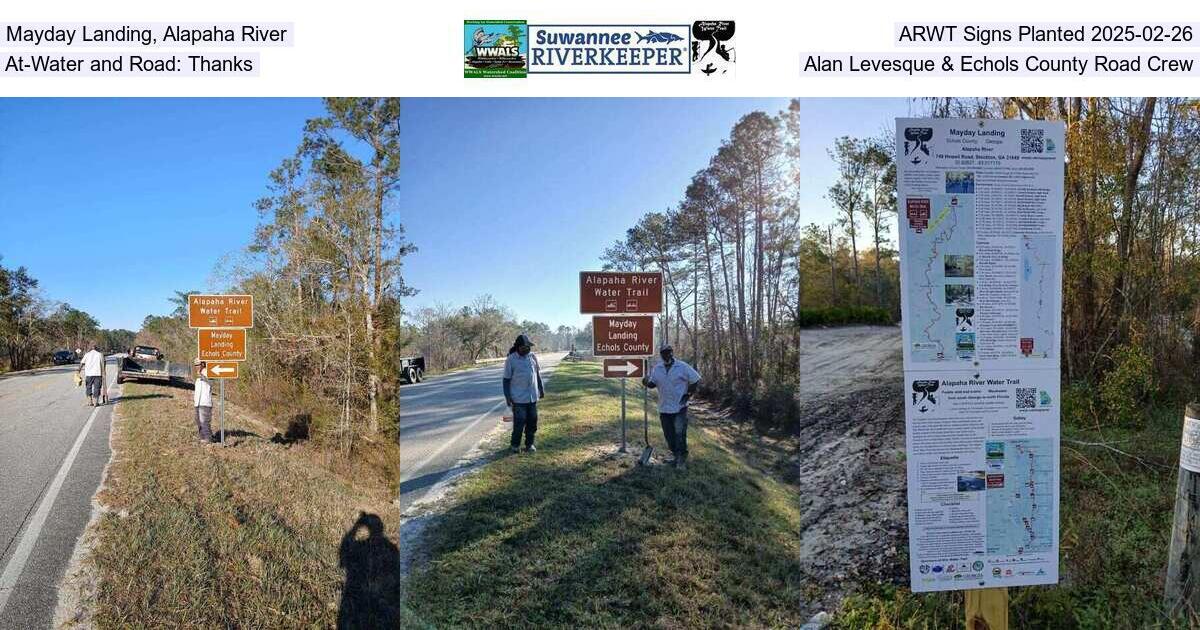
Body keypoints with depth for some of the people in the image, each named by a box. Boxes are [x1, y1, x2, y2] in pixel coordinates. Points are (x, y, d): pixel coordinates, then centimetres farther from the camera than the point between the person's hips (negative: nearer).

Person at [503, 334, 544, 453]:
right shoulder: (510, 360, -9)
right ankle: (514, 445, 14)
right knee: (519, 422, -3)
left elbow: (538, 374, 15)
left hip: (533, 396, 5)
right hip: (518, 398, -5)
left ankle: (529, 444, 22)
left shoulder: (533, 356, 5)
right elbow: (506, 379, -6)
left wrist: (541, 390, 15)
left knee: (532, 422, 9)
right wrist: (507, 397, -10)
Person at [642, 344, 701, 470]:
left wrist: (688, 395, -7)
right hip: (664, 408, 5)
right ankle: (677, 456, 25)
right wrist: (646, 382, -12)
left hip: (680, 408, -5)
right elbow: (652, 384, 10)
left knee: (680, 433, -10)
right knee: (669, 435, 10)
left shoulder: (683, 367, -6)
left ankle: (682, 460, -2)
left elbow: (696, 380, -1)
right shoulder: (657, 369, 7)